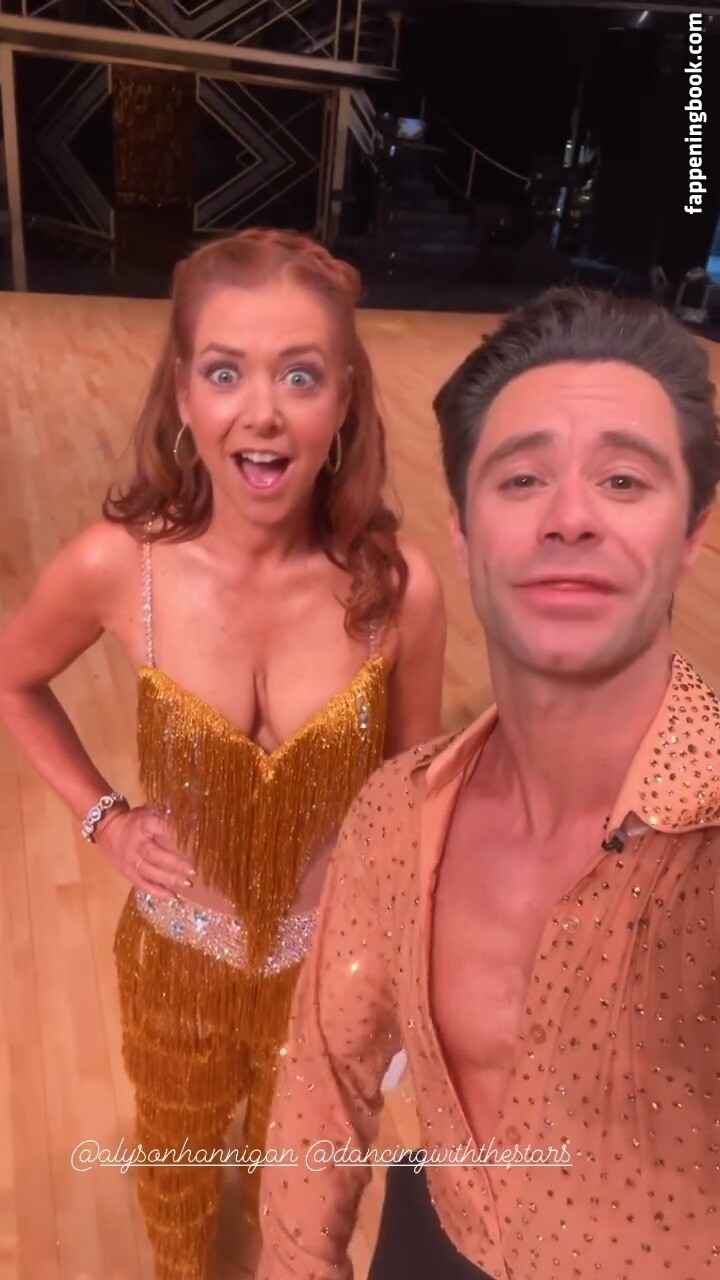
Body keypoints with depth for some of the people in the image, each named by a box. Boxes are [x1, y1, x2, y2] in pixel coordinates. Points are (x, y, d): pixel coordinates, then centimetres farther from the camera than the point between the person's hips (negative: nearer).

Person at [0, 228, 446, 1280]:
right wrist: (103, 817, -8)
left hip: (332, 961, 0)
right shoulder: (116, 567, -23)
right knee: (178, 1162, 31)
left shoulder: (396, 586, -23)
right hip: (178, 958, 1)